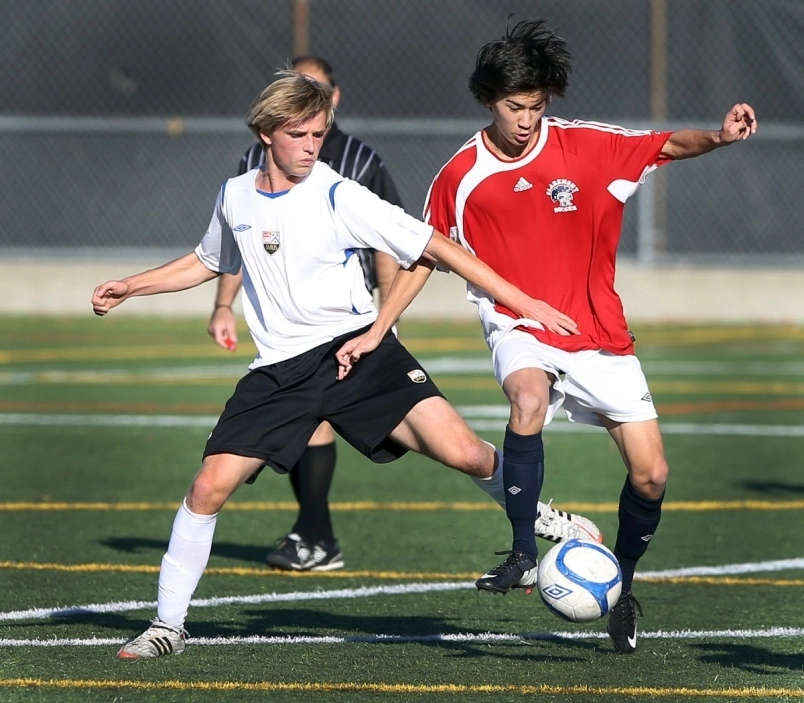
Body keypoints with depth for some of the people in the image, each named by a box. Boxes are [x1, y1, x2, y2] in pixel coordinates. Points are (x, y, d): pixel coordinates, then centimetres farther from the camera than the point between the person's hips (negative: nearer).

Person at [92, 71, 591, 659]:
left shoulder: (339, 197, -9)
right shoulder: (236, 198, 7)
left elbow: (435, 250, -10)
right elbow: (209, 262, 30)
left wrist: (521, 301, -14)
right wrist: (127, 288, 26)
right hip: (281, 369, 3)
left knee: (463, 452, -21)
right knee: (209, 488, -9)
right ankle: (168, 625, 7)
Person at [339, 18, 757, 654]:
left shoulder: (585, 145, -4)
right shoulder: (460, 178, -4)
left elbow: (668, 146, -3)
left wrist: (718, 136, -24)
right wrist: (375, 334, 2)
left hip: (599, 332, 2)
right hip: (520, 328, -2)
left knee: (651, 475, -4)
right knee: (529, 400, -37)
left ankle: (623, 588, 22)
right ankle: (524, 556, -26)